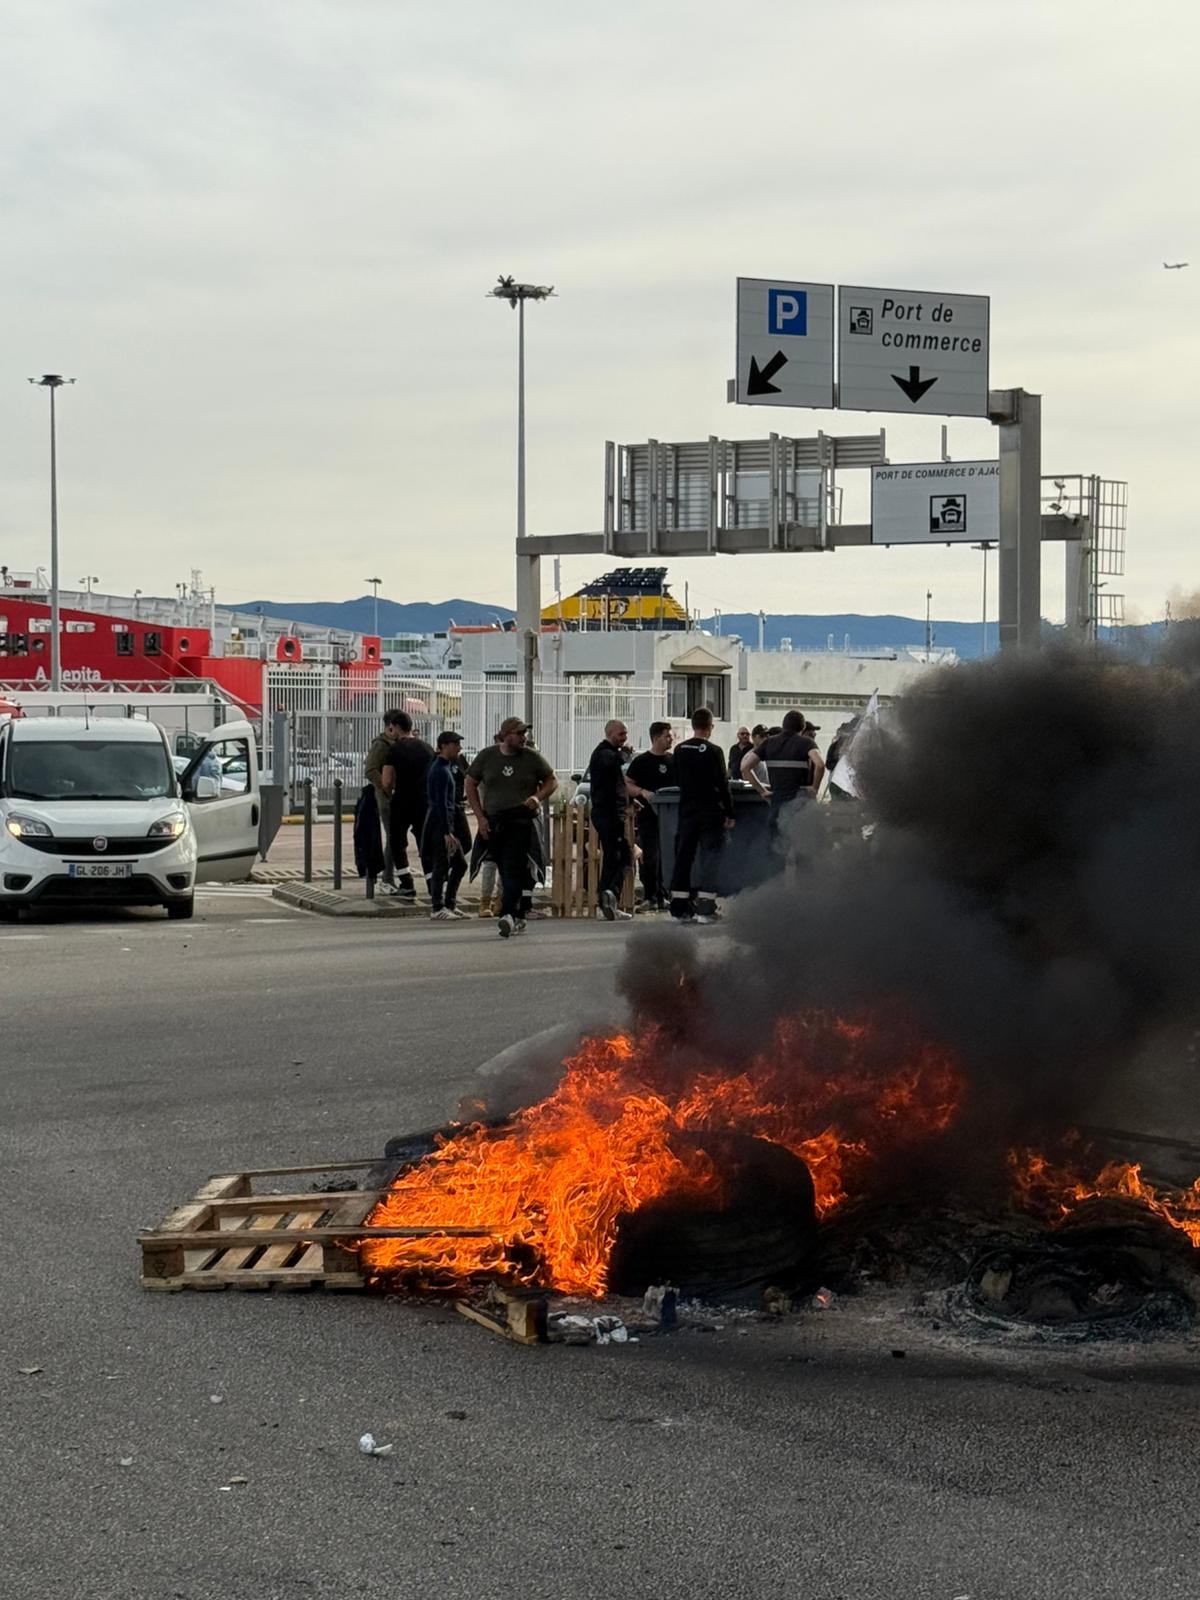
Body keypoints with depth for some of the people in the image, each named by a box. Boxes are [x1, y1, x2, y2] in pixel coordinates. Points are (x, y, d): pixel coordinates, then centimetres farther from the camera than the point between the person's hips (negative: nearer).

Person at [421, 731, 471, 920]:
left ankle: (449, 904, 20)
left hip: (452, 819, 10)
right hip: (440, 823, -10)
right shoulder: (441, 770, -16)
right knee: (441, 866, -6)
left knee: (460, 863, 13)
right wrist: (447, 833, -24)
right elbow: (441, 804, -21)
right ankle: (438, 908, -1)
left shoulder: (448, 767, 16)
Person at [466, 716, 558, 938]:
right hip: (493, 823, 3)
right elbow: (471, 785, 10)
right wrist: (480, 817, 2)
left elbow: (552, 781, 12)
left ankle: (508, 915, -25)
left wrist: (538, 797, -8)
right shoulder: (486, 757, 4)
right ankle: (518, 918, 16)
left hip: (521, 822, -3)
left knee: (513, 869, -17)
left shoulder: (532, 758, 2)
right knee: (506, 870, 7)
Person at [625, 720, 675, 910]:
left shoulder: (674, 760, 13)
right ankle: (649, 897, 0)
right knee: (651, 857, -6)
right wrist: (642, 792, -17)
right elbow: (627, 784, 0)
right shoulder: (641, 761, 1)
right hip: (649, 816, -4)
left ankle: (663, 896, 11)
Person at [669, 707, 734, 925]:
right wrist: (729, 814, -5)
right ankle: (705, 909, -4)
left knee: (683, 858, 8)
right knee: (709, 858, 1)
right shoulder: (713, 751, -11)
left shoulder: (680, 750, 4)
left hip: (687, 811, 4)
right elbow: (722, 784, -11)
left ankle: (679, 908, 7)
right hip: (710, 812, -4)